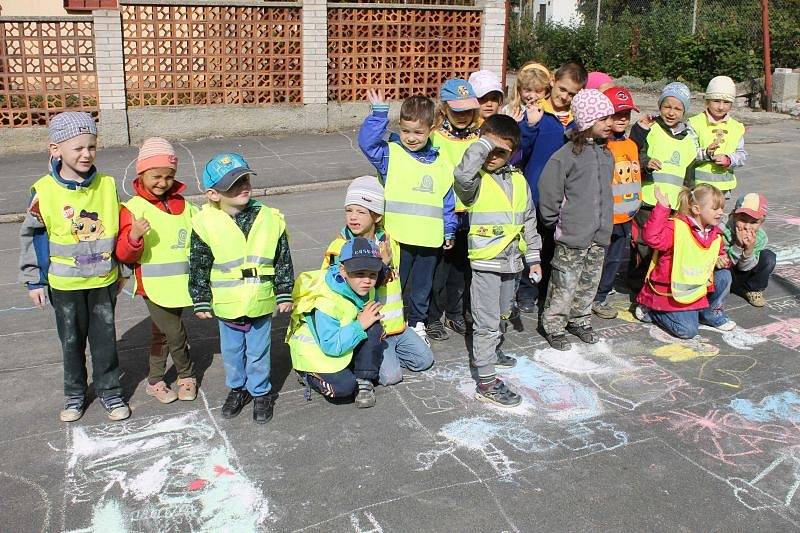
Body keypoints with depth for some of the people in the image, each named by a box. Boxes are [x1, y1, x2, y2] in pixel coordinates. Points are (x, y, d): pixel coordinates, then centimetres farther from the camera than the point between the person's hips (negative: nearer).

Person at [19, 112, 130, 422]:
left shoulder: (107, 185, -7)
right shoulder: (44, 191, -13)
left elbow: (118, 229, 6)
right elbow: (32, 236, -3)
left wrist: (119, 271, 12)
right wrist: (34, 280, 0)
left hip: (103, 280, 1)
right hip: (64, 284, -1)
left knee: (105, 338, 11)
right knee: (71, 341, 15)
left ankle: (110, 392, 28)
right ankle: (75, 393, 33)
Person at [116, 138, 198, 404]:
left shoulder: (183, 205, 8)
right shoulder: (133, 208, -9)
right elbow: (124, 254, -13)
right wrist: (133, 236, -32)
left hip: (179, 285, 5)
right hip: (154, 286, -5)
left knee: (162, 333, 18)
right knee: (176, 333, -3)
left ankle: (155, 381, 33)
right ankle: (187, 376, 22)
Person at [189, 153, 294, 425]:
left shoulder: (270, 218, -8)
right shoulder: (206, 224, -12)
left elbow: (283, 261, 1)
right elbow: (198, 268, -2)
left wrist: (284, 294, 2)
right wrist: (201, 302, 1)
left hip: (261, 303, 0)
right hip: (227, 306, 0)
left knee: (258, 352, 13)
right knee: (231, 351, 18)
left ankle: (261, 392, 33)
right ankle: (237, 388, 40)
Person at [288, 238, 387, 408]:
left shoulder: (366, 291, -8)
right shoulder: (327, 302, -32)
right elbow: (331, 346, -32)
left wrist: (375, 328, -14)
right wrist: (360, 325, -31)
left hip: (343, 344, 7)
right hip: (316, 352, -6)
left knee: (375, 329, -18)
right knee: (343, 387, -28)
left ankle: (364, 381, -5)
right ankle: (311, 376, 4)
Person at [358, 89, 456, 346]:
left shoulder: (439, 163, 8)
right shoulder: (390, 154, -3)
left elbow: (447, 199, 14)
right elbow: (367, 141, -20)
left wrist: (449, 230, 15)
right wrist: (379, 112, -23)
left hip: (430, 239, 4)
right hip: (398, 237, -4)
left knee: (422, 286, 18)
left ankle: (417, 322, 35)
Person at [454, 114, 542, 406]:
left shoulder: (518, 180, 8)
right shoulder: (476, 179, -11)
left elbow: (529, 221, 15)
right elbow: (463, 173, -38)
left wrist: (533, 257, 16)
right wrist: (484, 142, -27)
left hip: (511, 261, 7)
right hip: (485, 262, -7)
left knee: (502, 314, 24)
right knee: (487, 322, -3)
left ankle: (491, 352, 46)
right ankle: (486, 381, 4)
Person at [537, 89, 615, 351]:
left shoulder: (606, 155, 9)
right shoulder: (567, 154, -14)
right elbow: (548, 191, -11)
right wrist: (556, 223, -3)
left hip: (599, 234, 7)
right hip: (572, 236, -7)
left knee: (590, 283, 17)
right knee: (565, 284, 0)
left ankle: (580, 320, 34)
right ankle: (554, 326, 15)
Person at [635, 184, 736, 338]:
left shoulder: (715, 234, 4)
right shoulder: (676, 228, -21)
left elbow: (719, 253, 23)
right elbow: (652, 238, -40)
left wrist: (720, 260, -3)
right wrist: (662, 208, -41)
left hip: (699, 288, 7)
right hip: (672, 292, -7)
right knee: (688, 330, -16)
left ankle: (711, 314, 14)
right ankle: (650, 310, 8)